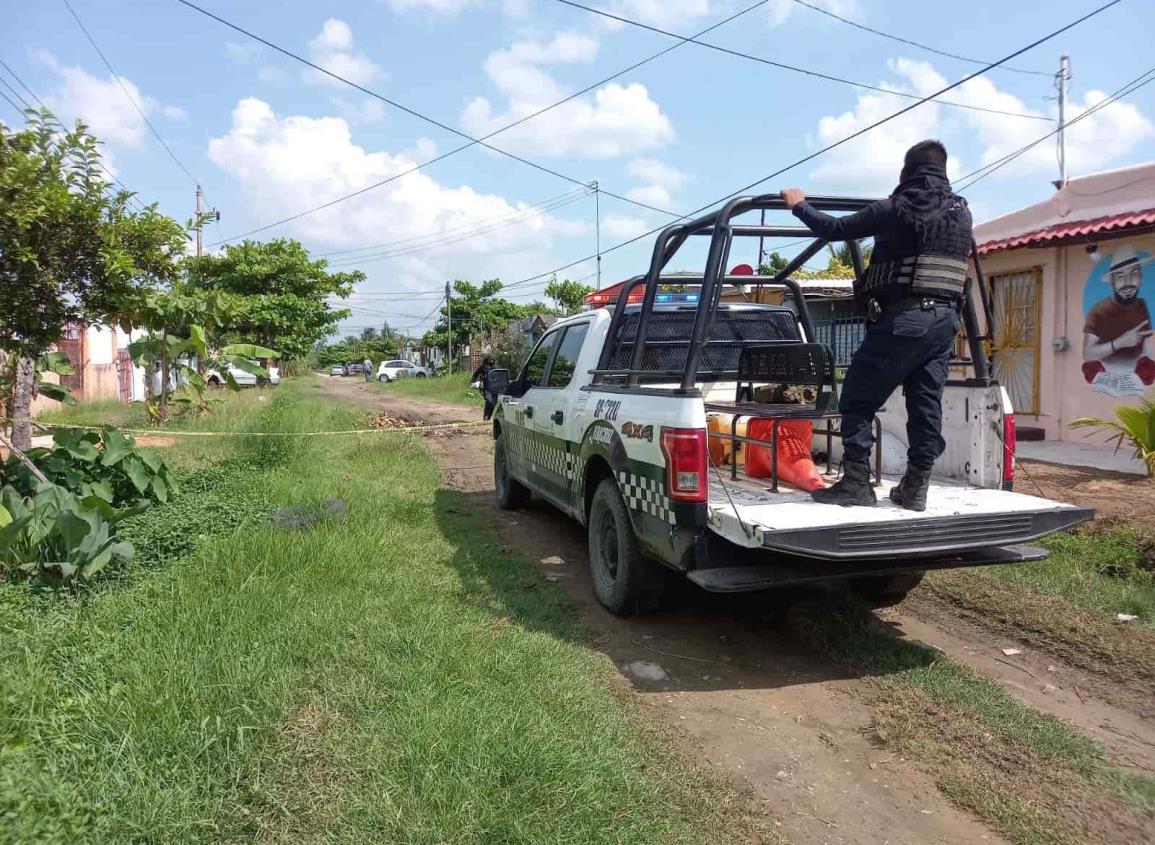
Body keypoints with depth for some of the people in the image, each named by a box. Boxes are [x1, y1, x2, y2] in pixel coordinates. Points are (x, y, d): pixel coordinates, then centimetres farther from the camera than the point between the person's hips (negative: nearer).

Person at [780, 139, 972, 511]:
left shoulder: (895, 208, -5)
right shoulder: (961, 212, 15)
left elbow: (835, 229, -1)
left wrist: (799, 205, 14)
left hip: (902, 318, -6)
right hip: (945, 320, 6)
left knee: (858, 399, 2)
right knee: (926, 403, 8)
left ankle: (856, 482, 0)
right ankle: (915, 487, 9)